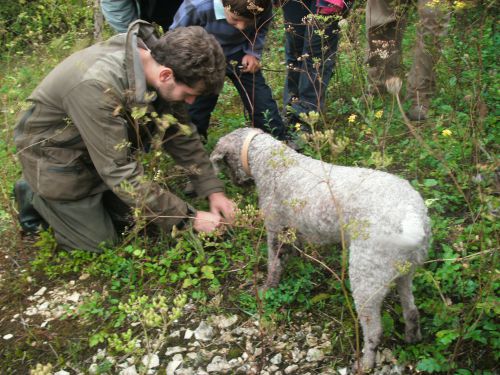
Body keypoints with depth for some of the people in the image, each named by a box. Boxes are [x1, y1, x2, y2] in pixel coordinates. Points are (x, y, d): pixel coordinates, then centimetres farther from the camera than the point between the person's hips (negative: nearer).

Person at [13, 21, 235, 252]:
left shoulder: (160, 56, -18)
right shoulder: (98, 85, -40)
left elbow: (180, 132, -5)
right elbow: (119, 172, -35)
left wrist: (213, 190, -10)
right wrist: (189, 218, -30)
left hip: (103, 149, 6)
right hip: (57, 153, -6)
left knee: (137, 219, 10)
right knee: (101, 244, 2)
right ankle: (36, 198, 19)